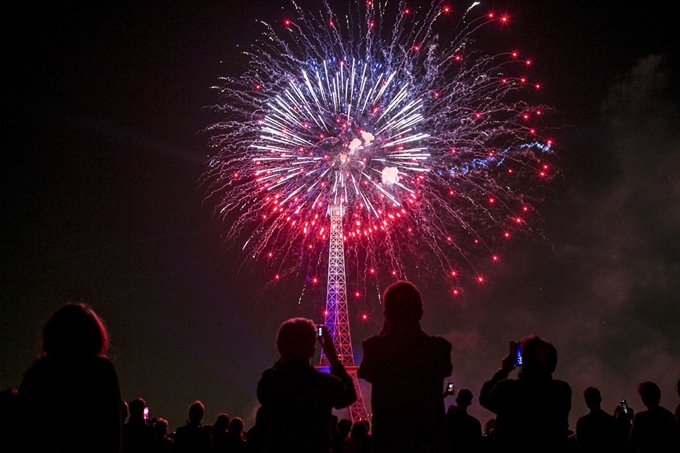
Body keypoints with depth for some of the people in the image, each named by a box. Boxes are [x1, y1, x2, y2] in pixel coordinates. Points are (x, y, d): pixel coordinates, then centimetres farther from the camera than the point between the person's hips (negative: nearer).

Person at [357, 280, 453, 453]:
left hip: (388, 439, 0)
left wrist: (384, 334, 8)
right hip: (430, 438, 0)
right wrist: (417, 333, 9)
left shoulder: (374, 347, -11)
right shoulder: (439, 347, -9)